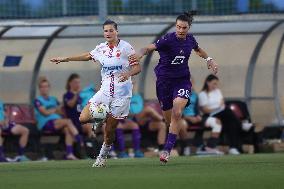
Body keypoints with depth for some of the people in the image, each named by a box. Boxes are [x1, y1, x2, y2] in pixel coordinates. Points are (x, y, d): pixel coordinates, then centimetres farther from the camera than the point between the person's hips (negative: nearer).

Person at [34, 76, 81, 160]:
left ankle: (69, 154, -38)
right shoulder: (38, 100, 6)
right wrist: (55, 109, 8)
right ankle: (82, 142, -34)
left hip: (58, 123, 6)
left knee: (67, 129, -29)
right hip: (45, 124, -6)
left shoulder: (53, 99, 26)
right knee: (68, 121, -28)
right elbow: (45, 112, -6)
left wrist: (51, 111, -2)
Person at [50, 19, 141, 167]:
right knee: (83, 118, -11)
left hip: (121, 94, -4)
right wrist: (65, 59, 30)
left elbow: (137, 67, -7)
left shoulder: (126, 47, -7)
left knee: (109, 130, -1)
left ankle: (103, 156, 24)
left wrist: (128, 73, -29)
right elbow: (88, 56, 25)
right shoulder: (101, 48, 6)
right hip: (105, 92, 4)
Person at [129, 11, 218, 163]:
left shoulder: (190, 39, -1)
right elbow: (150, 48, -32)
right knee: (168, 118, 9)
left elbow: (198, 49, 25)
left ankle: (167, 149, -18)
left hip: (182, 80, 2)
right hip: (164, 81, -2)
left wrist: (209, 59, 18)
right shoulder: (168, 39, -17)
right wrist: (140, 54, -52)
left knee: (177, 113, -20)